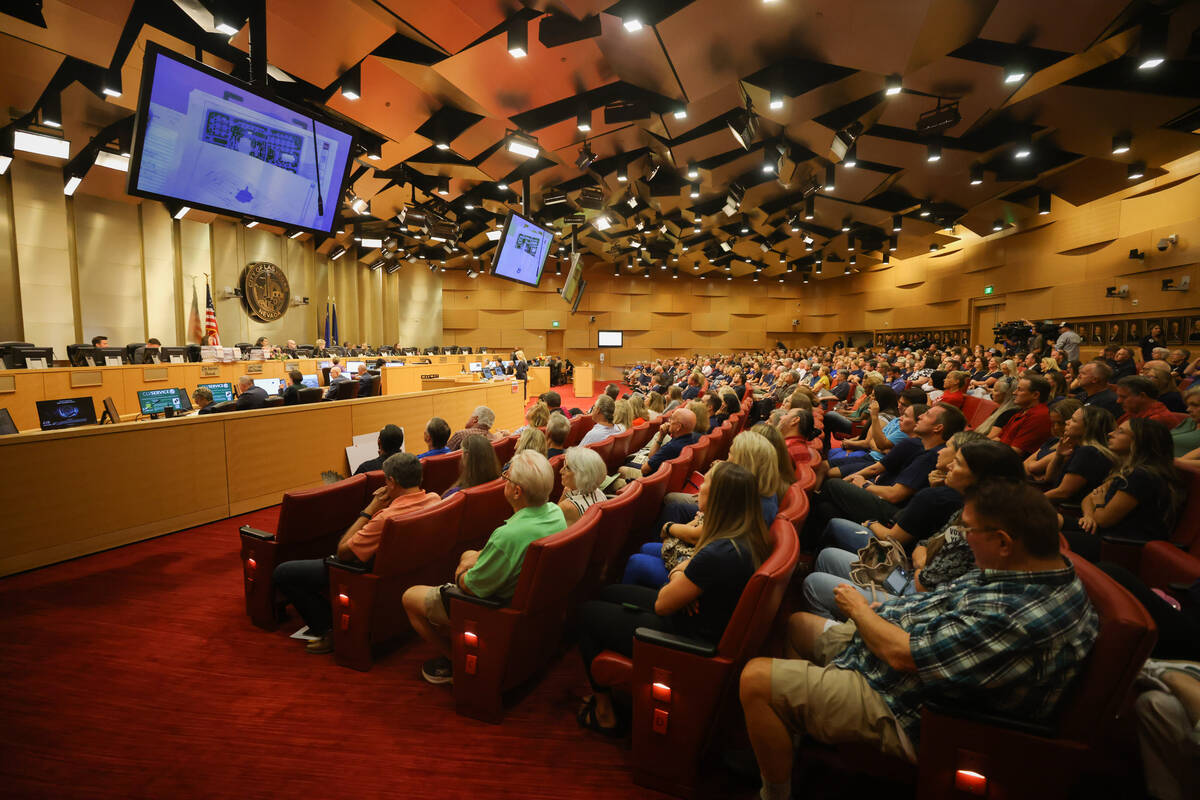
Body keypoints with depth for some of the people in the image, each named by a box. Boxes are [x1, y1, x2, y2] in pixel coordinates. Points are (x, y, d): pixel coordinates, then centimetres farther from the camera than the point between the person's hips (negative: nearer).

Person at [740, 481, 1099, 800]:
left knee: (756, 679, -17)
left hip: (902, 712, -10)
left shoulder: (1015, 618, -34)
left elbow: (902, 654, -29)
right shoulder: (1049, 571, -2)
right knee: (797, 624, 21)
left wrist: (858, 608, -10)